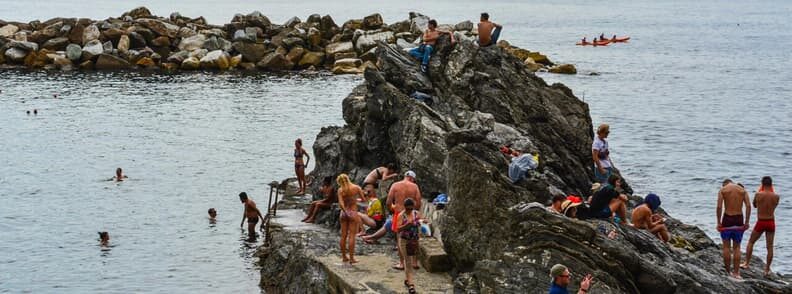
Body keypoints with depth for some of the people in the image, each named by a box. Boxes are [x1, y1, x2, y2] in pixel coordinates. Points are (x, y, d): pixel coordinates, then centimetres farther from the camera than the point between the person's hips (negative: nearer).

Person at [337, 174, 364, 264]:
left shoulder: (340, 190, -4)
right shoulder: (356, 188, -5)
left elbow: (341, 203, -13)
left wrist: (346, 212, -10)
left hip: (344, 213, 2)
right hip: (353, 212, -2)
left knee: (343, 236, 10)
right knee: (351, 236, -1)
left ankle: (344, 257, 16)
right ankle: (351, 258, -4)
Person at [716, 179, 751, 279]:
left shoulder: (722, 190, 0)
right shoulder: (742, 190, 8)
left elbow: (719, 207, -11)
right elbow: (748, 206, -3)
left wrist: (719, 222, -6)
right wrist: (746, 222, -2)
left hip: (727, 219, -2)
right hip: (739, 220, 2)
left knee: (726, 246, 9)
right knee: (736, 247, 10)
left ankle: (728, 271, 12)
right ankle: (736, 273, 8)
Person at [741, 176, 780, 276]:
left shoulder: (758, 195, -12)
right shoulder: (776, 196, -7)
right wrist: (772, 191, 17)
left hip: (760, 222, -2)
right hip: (771, 222, 2)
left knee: (751, 242, 18)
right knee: (770, 246, 8)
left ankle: (746, 263, 17)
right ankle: (767, 269, 10)